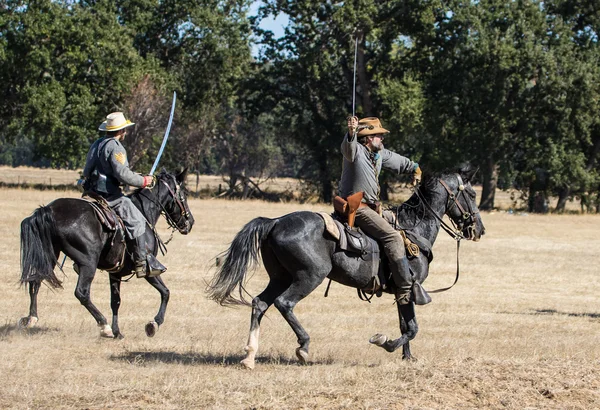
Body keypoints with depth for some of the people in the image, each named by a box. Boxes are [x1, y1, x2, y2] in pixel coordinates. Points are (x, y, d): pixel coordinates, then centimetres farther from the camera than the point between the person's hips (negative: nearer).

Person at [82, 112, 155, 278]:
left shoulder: (97, 144, 15)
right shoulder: (115, 147, -14)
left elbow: (87, 172, 19)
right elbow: (123, 174, -23)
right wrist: (143, 181, -11)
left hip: (93, 192, 10)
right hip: (109, 195, -10)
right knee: (137, 222, -7)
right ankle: (141, 264, -11)